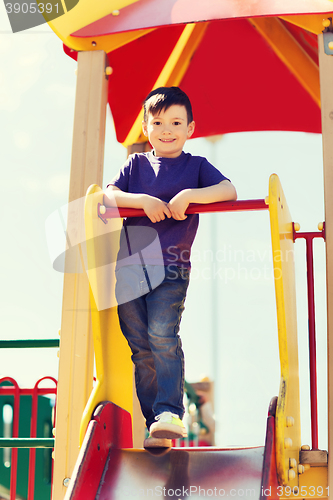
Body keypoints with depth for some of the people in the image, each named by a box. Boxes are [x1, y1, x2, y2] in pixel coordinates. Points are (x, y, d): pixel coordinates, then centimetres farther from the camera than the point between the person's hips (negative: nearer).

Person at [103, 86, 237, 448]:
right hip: (130, 264, 2)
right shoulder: (136, 164, 16)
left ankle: (170, 412, -22)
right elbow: (108, 195, 3)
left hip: (171, 265, -2)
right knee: (140, 347, 3)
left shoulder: (196, 165, 11)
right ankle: (154, 425, 11)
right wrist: (143, 200, -13)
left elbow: (230, 191, -4)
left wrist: (190, 195, -18)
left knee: (162, 334, -21)